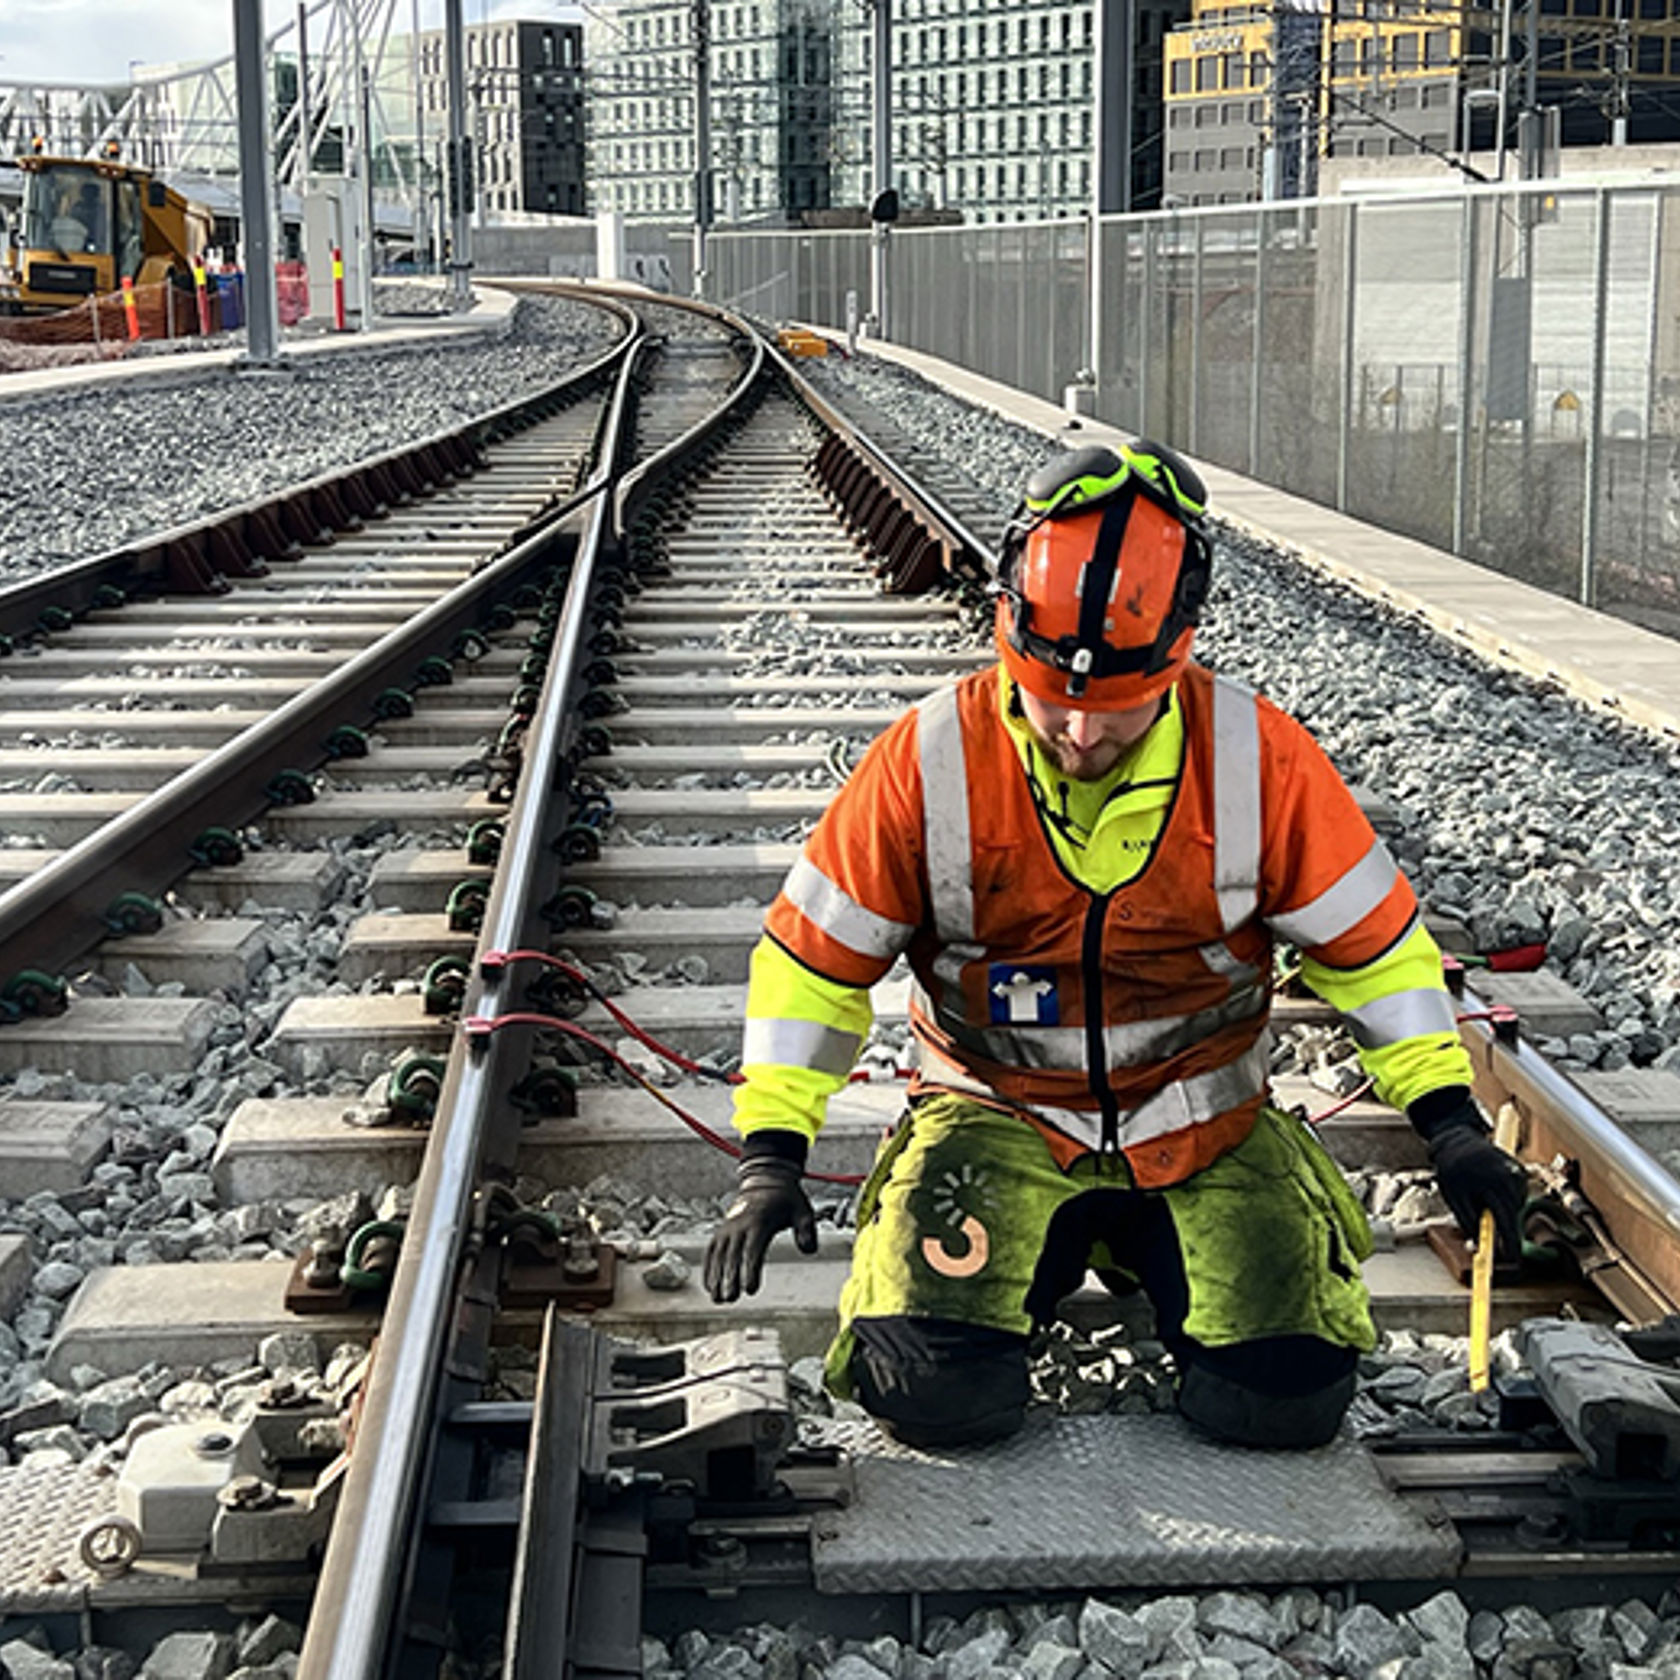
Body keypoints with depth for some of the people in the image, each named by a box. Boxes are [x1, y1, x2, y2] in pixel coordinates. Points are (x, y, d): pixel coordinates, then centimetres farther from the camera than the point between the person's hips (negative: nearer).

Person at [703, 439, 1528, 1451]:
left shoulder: (1260, 761, -12)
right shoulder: (929, 762, -13)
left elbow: (1368, 938, 0)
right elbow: (814, 953, -5)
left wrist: (1450, 1118, -6)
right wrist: (772, 1152, -12)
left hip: (1203, 1127, 1)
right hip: (998, 1119, -1)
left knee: (1288, 1402, -15)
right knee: (942, 1396, -22)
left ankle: (1142, 1250, 17)